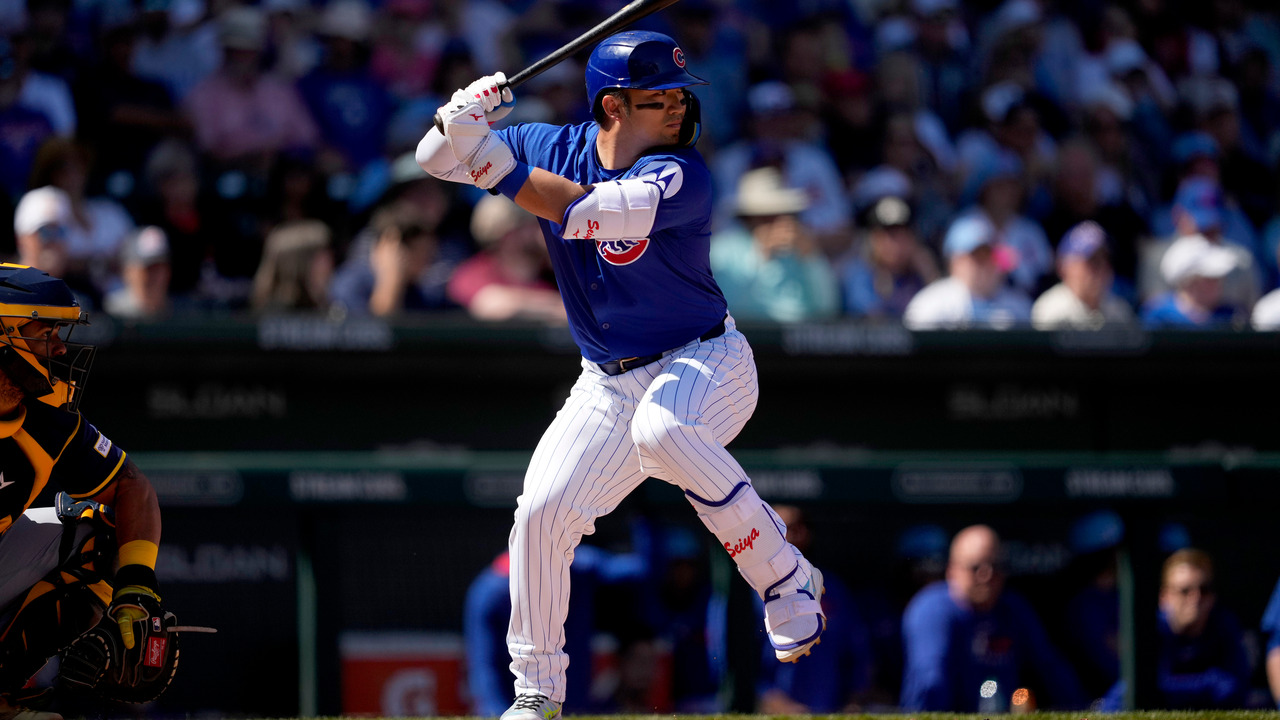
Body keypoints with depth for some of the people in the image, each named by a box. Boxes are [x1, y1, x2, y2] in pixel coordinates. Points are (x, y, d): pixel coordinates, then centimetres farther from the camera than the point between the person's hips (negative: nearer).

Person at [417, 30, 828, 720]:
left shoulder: (681, 177, -21)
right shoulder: (554, 148, -3)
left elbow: (584, 211, -36)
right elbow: (436, 159, 1)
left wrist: (494, 161, -33)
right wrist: (459, 122, -22)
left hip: (705, 362, -5)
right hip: (608, 381, 6)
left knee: (661, 429, -38)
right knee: (541, 514, -7)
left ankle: (787, 582, -25)